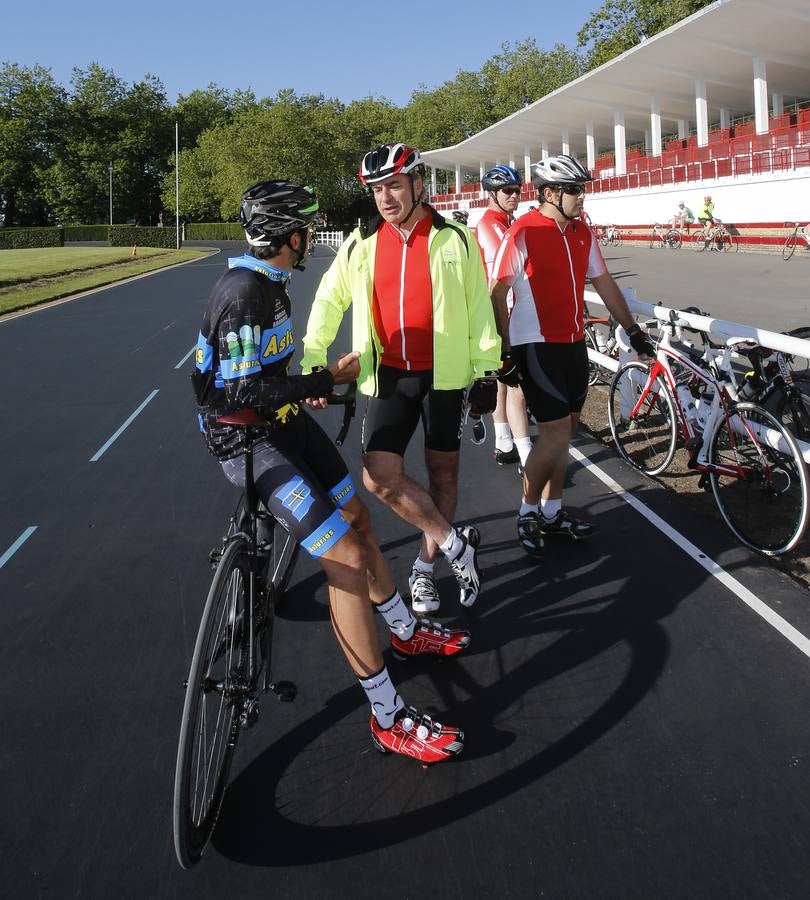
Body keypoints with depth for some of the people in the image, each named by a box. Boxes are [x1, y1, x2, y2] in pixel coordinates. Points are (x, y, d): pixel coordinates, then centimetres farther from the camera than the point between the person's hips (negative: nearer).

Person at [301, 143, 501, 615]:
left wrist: (486, 370, -1)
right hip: (389, 376, 1)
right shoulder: (362, 243, 2)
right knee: (380, 475, -12)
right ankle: (456, 544, 4)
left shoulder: (455, 239, -2)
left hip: (444, 374, -1)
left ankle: (426, 565, 27)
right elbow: (329, 301, 7)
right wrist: (312, 363, -1)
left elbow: (479, 308, 1)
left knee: (443, 469, 8)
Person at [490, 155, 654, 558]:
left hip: (573, 343, 7)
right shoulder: (523, 232, -13)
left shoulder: (582, 233, 8)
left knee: (563, 431, 12)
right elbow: (497, 293, -13)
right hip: (536, 345, -7)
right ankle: (528, 512, 8)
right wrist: (505, 353, -15)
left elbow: (604, 282, 17)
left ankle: (552, 513, 24)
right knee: (556, 432, -10)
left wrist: (632, 329, 18)